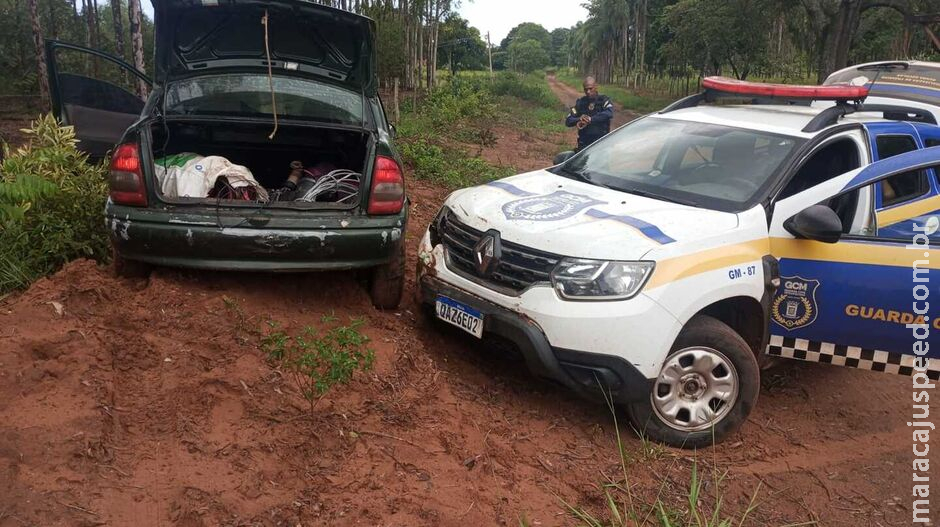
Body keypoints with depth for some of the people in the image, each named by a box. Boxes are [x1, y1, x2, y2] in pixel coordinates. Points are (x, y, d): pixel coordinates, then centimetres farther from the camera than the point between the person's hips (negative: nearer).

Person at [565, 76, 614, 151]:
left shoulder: (603, 100, 1)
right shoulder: (580, 102, 8)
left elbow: (609, 114, -21)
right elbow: (568, 121, 4)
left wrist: (590, 119, -25)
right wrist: (579, 119, -18)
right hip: (584, 144, 2)